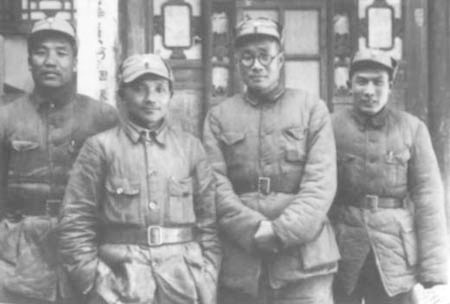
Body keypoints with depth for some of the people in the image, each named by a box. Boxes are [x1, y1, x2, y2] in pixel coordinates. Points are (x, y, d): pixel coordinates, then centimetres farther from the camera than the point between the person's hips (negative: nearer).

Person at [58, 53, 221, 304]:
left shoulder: (191, 147, 7)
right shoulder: (101, 148, 2)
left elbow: (209, 222, 6)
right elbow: (76, 225, 0)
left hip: (185, 283, 2)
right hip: (121, 284, -1)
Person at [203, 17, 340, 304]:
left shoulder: (312, 108, 8)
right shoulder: (219, 116, 10)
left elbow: (321, 184, -2)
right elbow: (216, 187, 0)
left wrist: (282, 232, -14)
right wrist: (256, 230, -14)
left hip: (304, 258, -1)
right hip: (239, 262, 1)